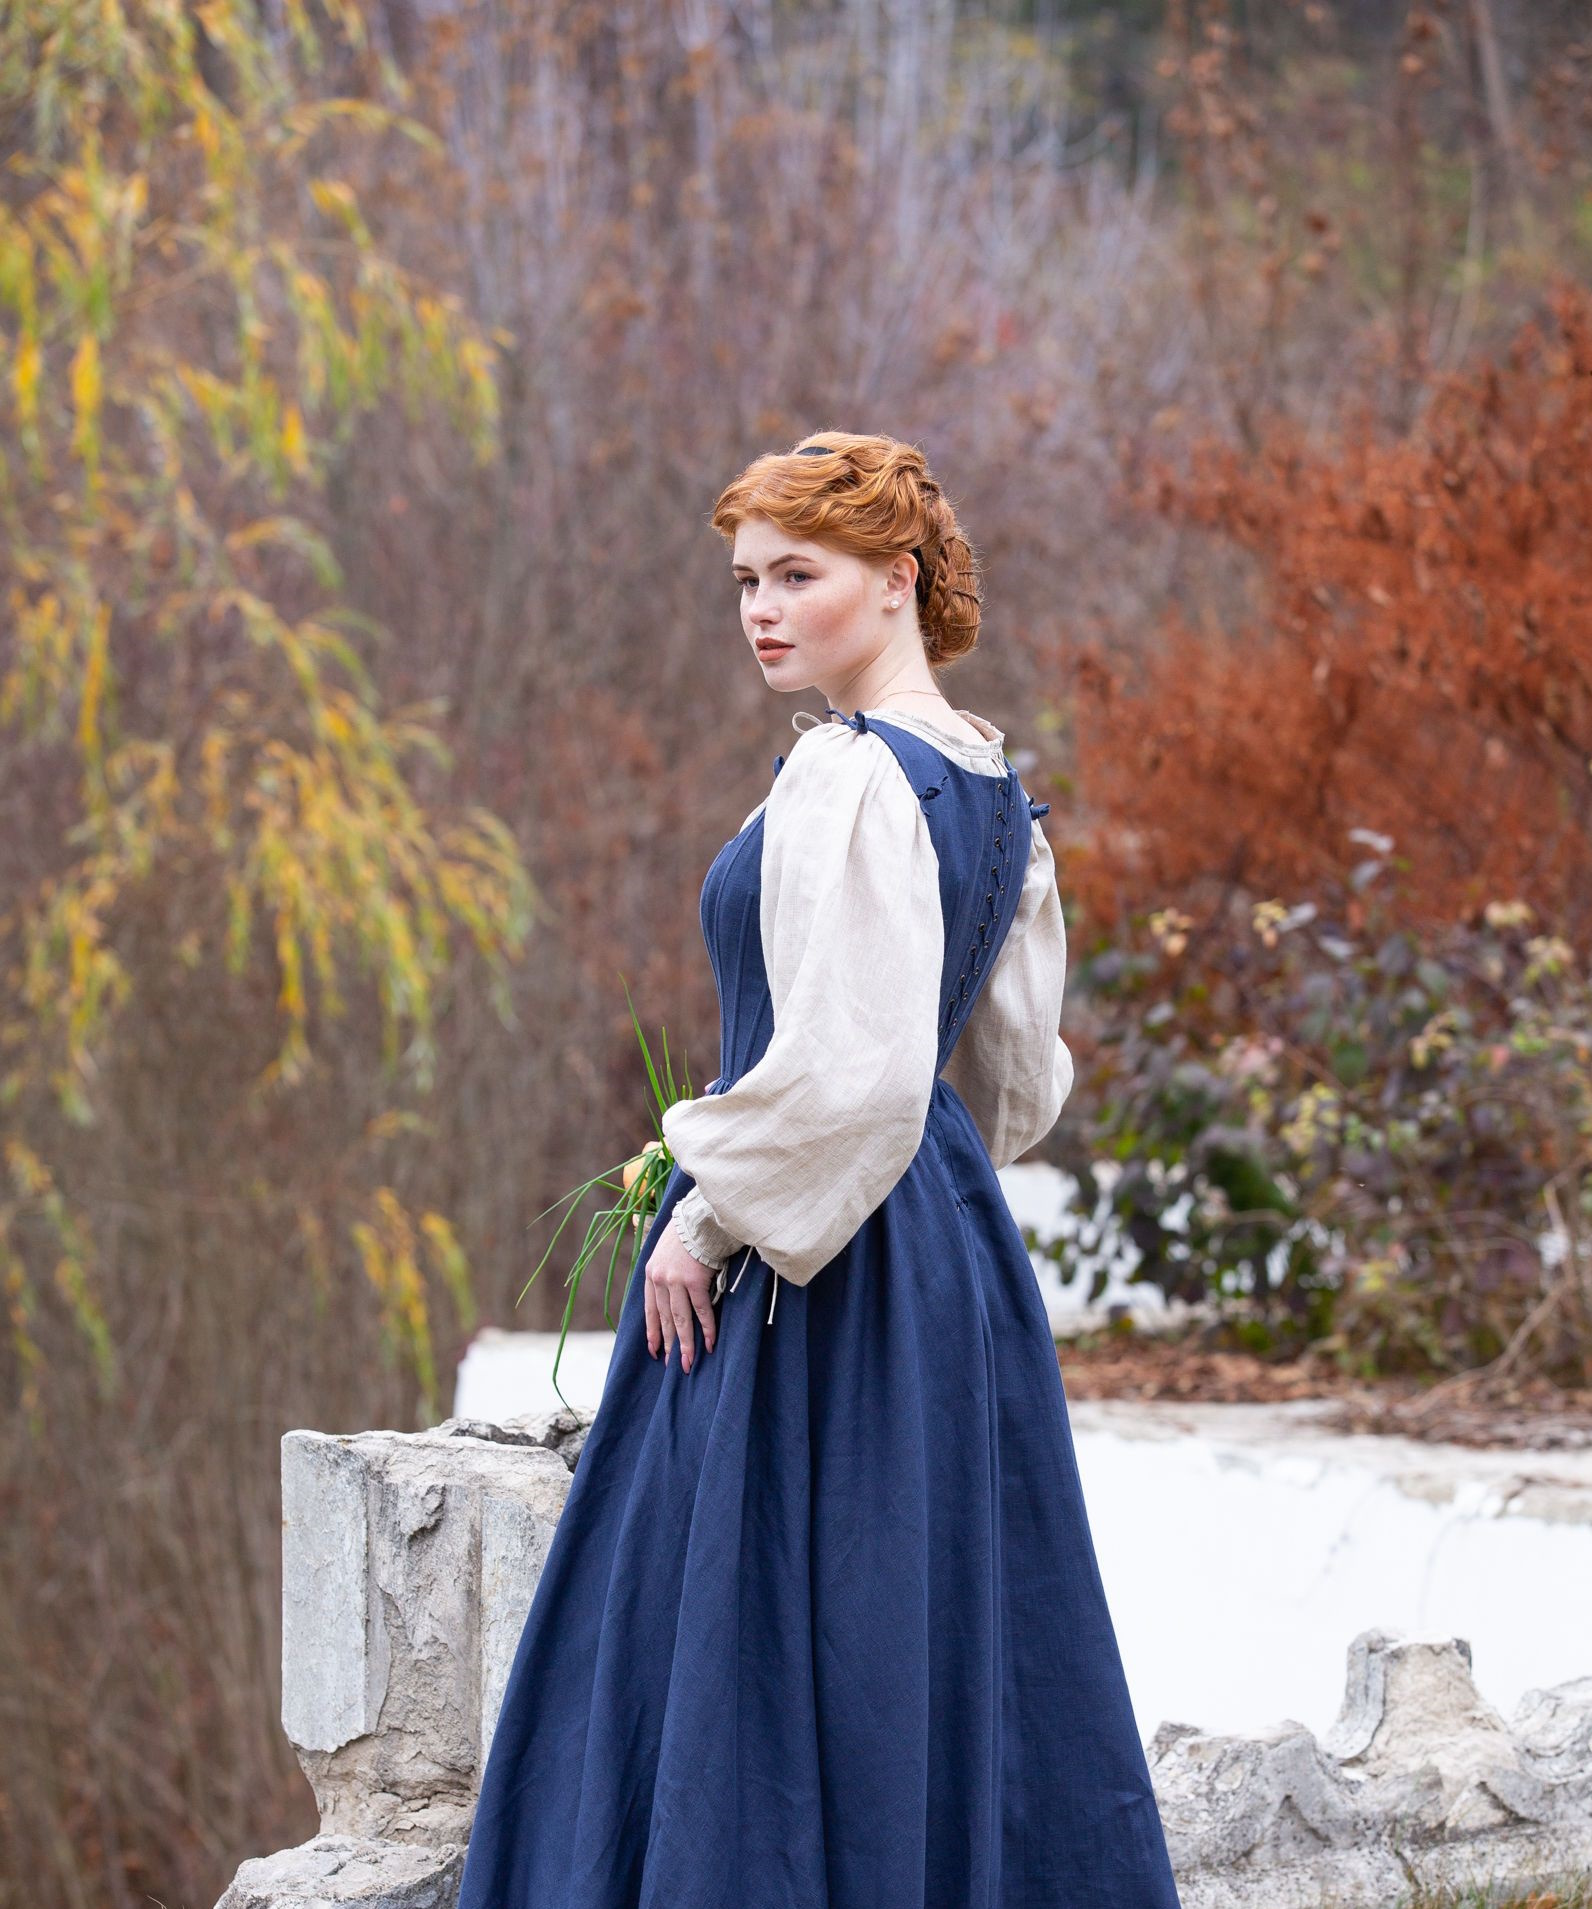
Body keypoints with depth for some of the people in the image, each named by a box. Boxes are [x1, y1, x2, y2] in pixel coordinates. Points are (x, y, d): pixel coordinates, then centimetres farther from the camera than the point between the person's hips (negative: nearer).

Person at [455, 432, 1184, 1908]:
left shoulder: (850, 780, -17)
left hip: (812, 1285, -10)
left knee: (778, 1650, -3)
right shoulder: (987, 784, 11)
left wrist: (712, 1215, -14)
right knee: (939, 1644, 13)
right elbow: (1017, 1077, 16)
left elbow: (849, 1066, -25)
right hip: (952, 1250, 10)